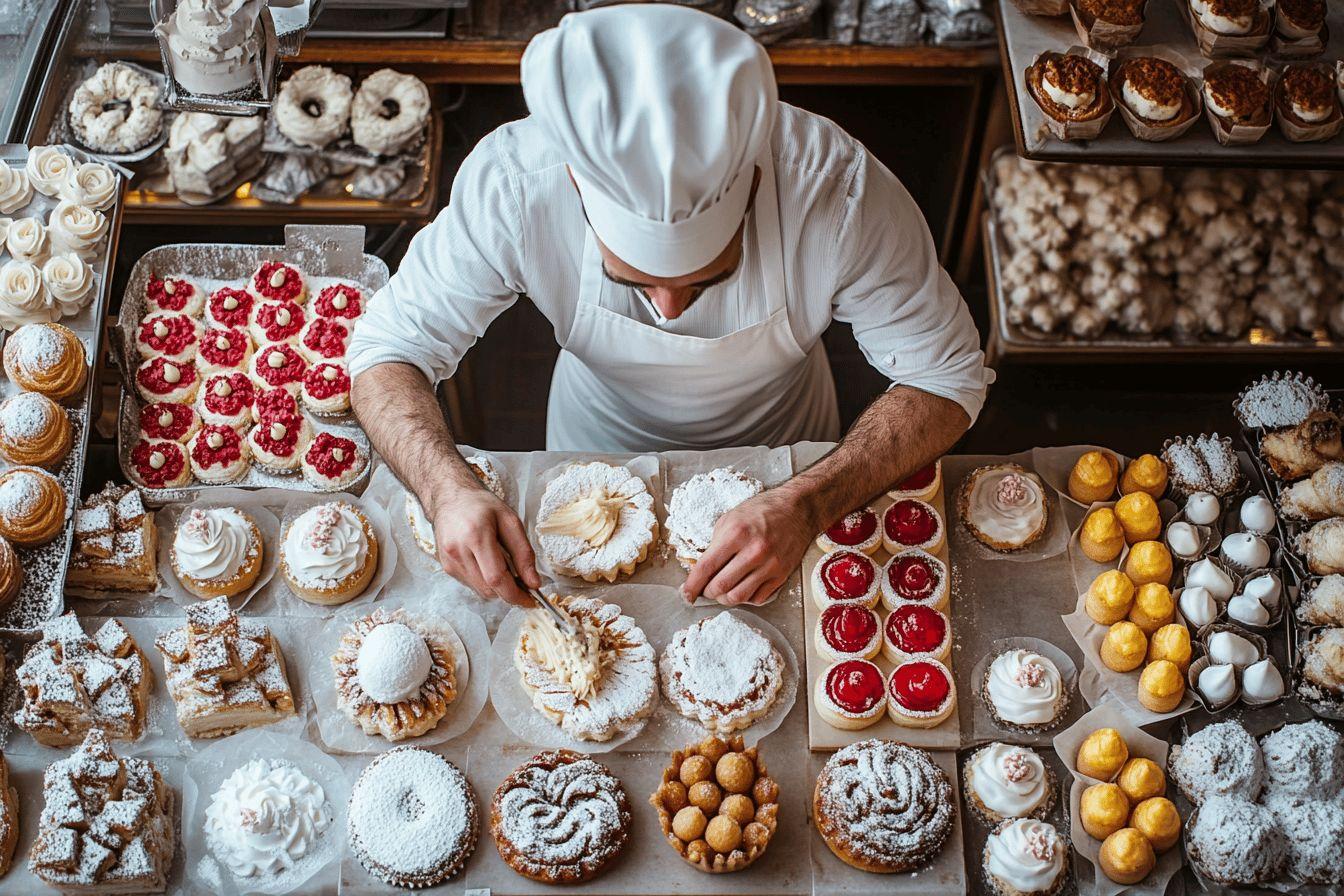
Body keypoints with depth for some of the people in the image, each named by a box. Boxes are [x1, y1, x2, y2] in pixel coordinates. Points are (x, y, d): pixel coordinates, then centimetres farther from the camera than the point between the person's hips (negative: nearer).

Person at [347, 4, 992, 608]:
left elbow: (947, 377, -27)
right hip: (600, 451, 0)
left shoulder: (837, 189, -40)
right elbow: (389, 346, -25)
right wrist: (448, 489, -46)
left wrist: (806, 506, -44)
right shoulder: (511, 182, -38)